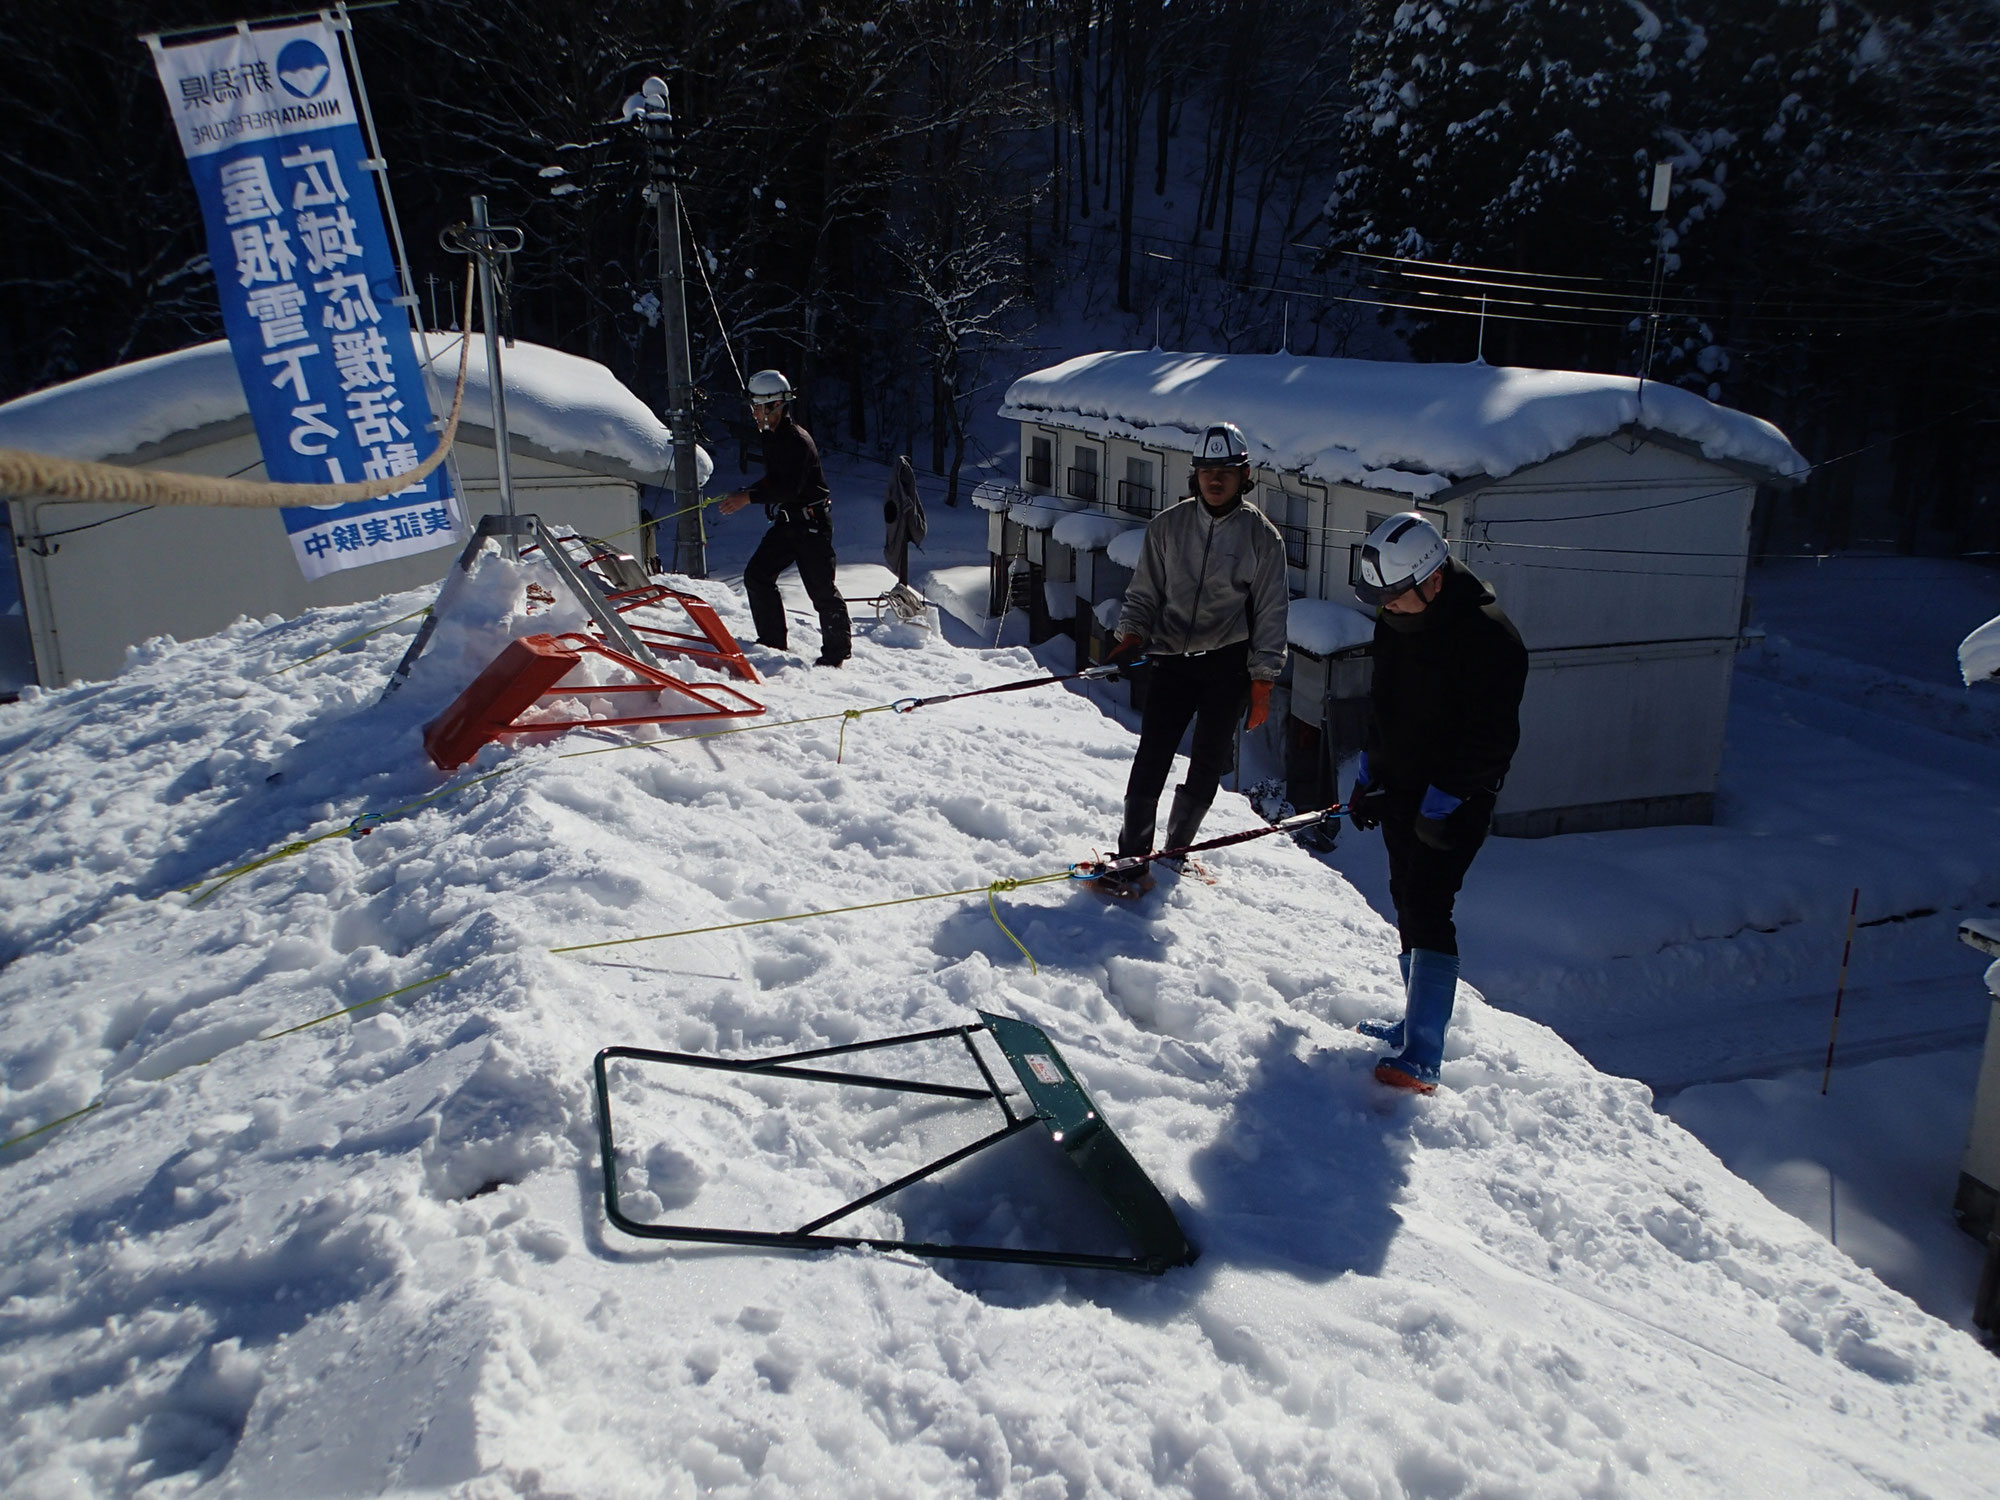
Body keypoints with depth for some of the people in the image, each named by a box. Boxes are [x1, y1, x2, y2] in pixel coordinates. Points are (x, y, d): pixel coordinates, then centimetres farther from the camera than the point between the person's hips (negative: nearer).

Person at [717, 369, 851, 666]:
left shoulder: (797, 440, -19)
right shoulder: (773, 437, 11)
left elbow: (789, 486, -28)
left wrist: (748, 497, -29)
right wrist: (744, 495, 10)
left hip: (812, 522, -10)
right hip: (786, 522, 10)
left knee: (820, 587, -6)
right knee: (756, 574, 3)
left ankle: (836, 652, 7)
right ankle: (772, 642, 12)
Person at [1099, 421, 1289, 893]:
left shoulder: (1261, 535, -1)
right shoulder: (1169, 525, 3)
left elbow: (1271, 612, 1)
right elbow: (1145, 592, 11)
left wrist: (1262, 680, -2)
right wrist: (1131, 634, -5)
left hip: (1227, 665, 0)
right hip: (1171, 659, 1)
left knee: (1208, 765, 7)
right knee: (1151, 760, -7)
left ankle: (1178, 847, 27)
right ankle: (1132, 857, 2)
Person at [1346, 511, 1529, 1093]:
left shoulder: (1487, 636, -22)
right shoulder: (1395, 622, 4)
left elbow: (1492, 739, -21)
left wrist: (1443, 799, -22)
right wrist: (1370, 772, 15)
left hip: (1454, 804, -8)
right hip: (1401, 791, 9)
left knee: (1426, 914, -15)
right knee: (1407, 905, 15)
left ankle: (1421, 1060, -16)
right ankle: (1419, 1021, 29)